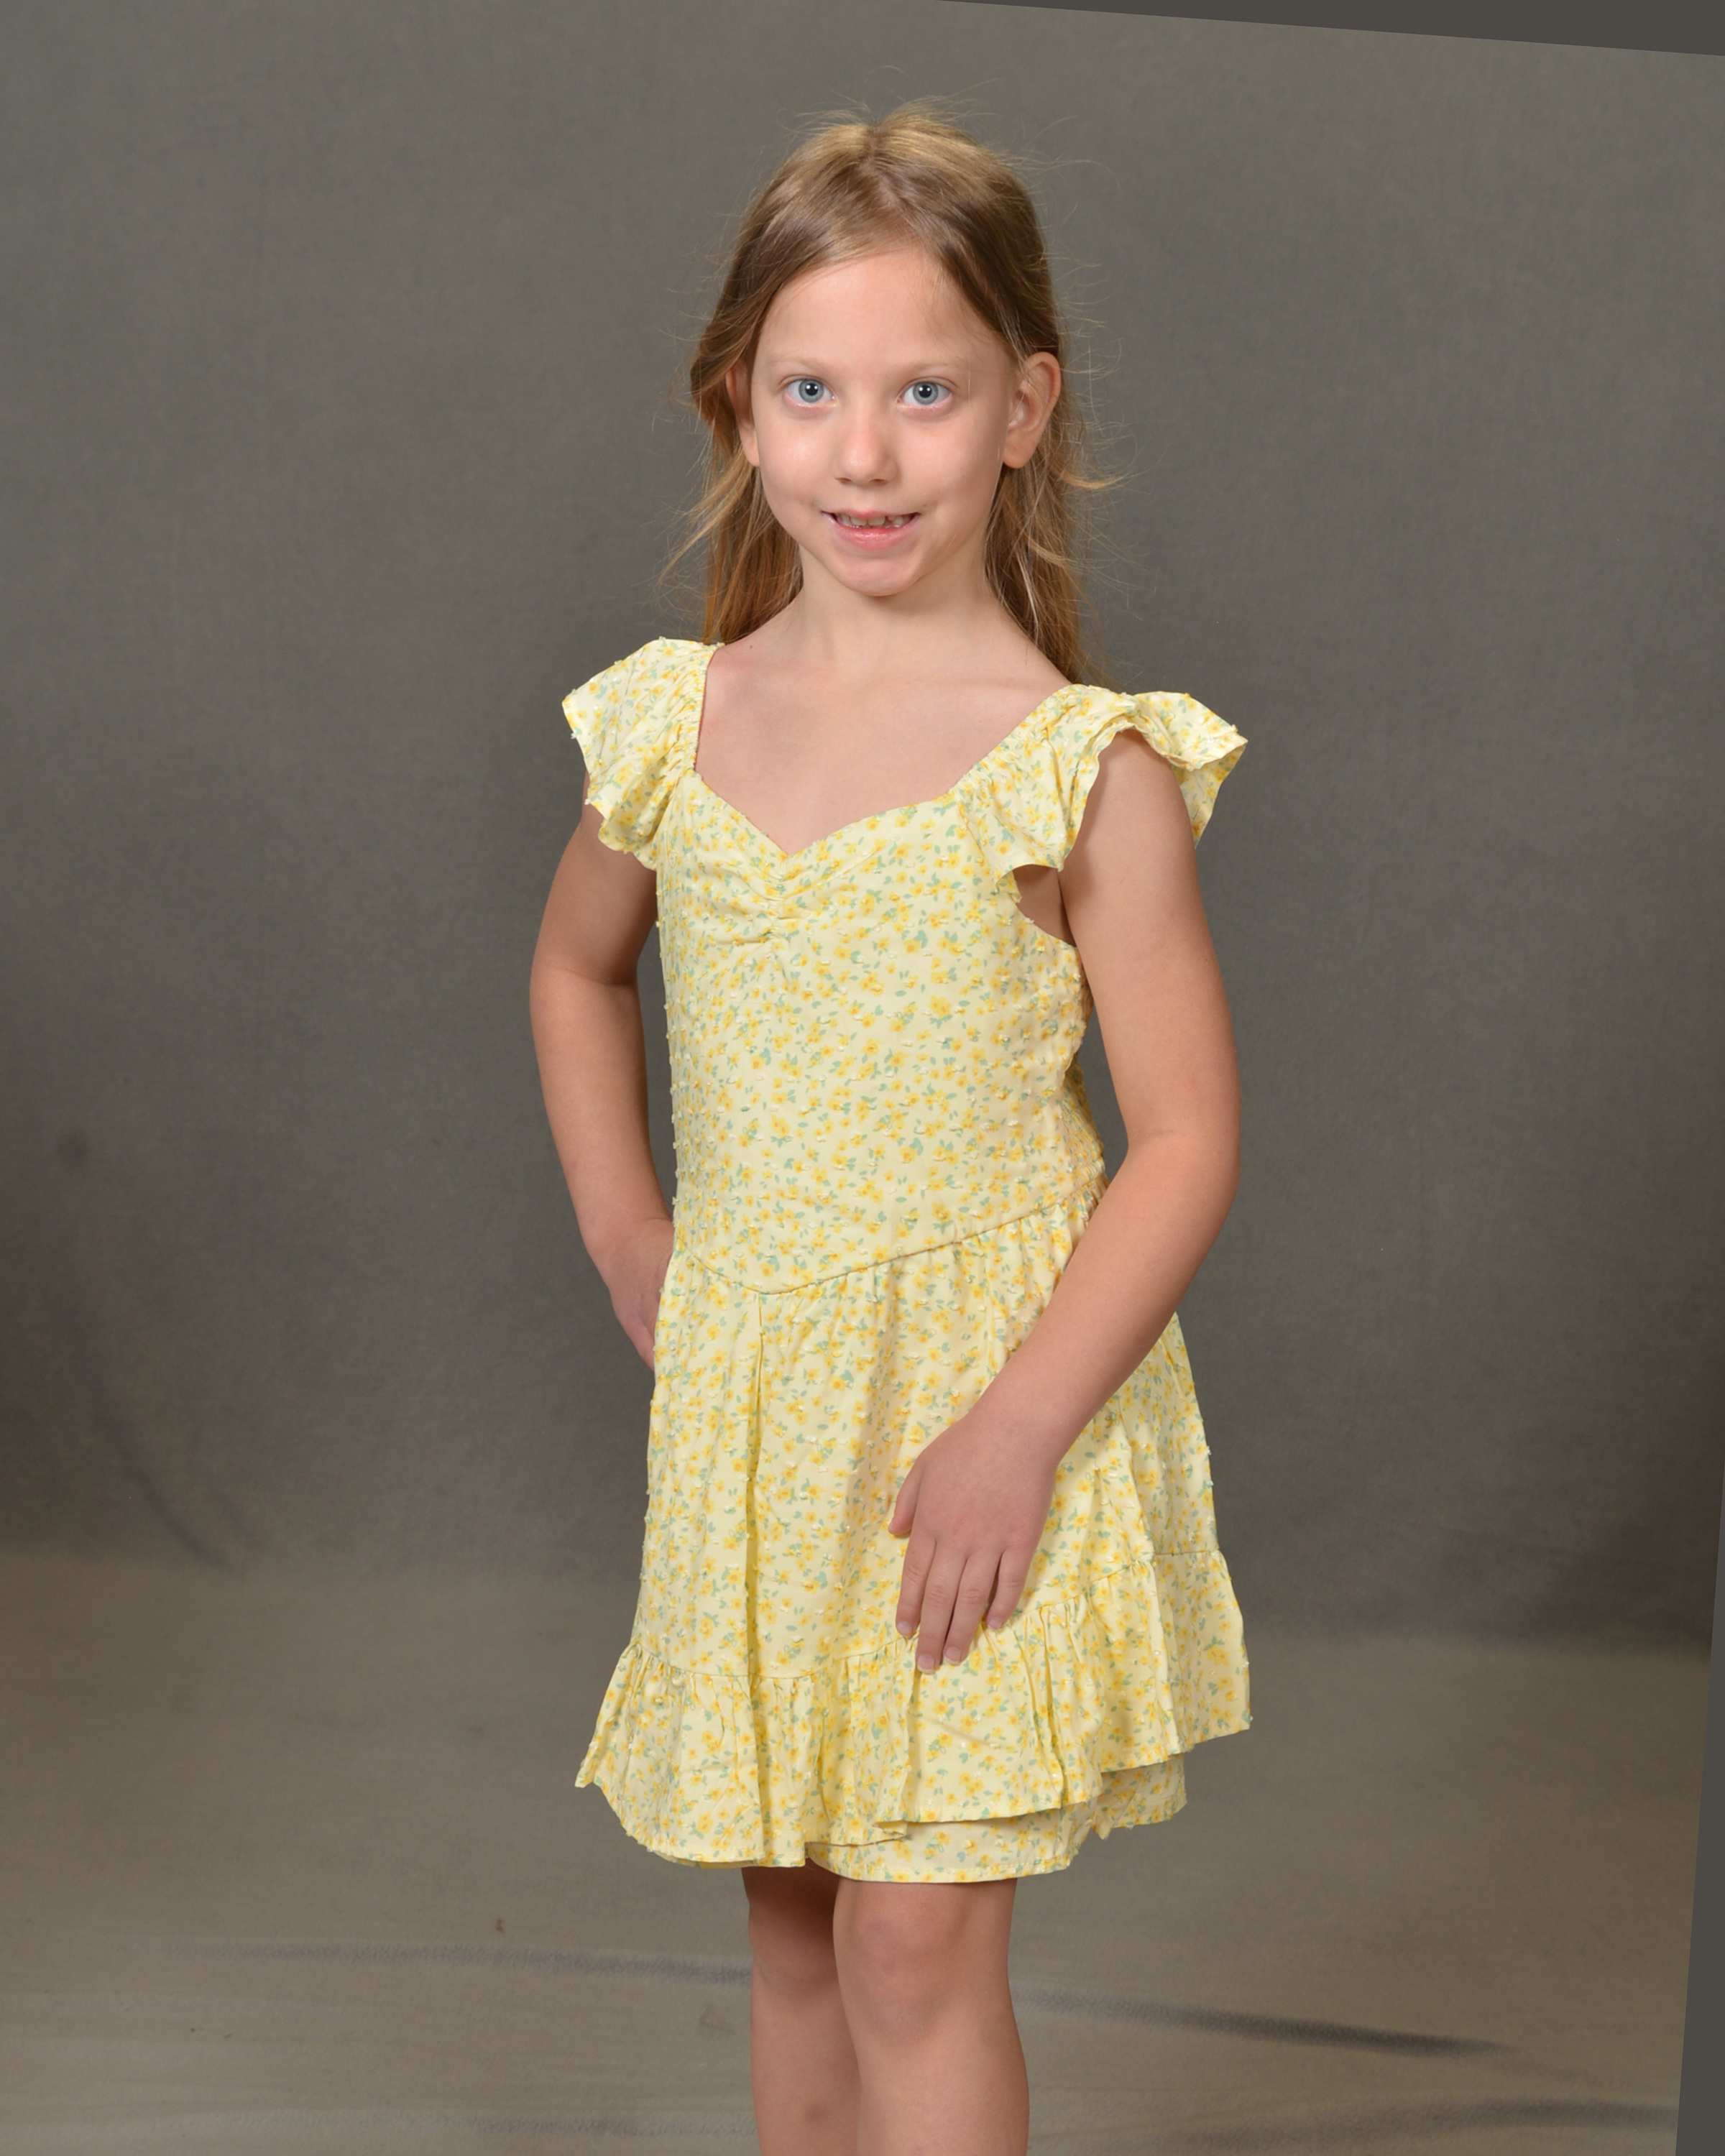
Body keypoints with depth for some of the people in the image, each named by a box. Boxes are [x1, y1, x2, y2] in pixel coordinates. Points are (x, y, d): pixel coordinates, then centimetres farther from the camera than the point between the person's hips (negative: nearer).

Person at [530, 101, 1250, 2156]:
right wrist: (621, 1234, 11)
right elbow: (577, 968, 21)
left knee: (920, 1943, -1)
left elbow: (1186, 1137, -11)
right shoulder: (671, 726, 1)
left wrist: (1019, 1425, -18)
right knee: (793, 1926, 16)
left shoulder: (1088, 767, -12)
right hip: (743, 1394, 4)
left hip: (987, 1395, -4)